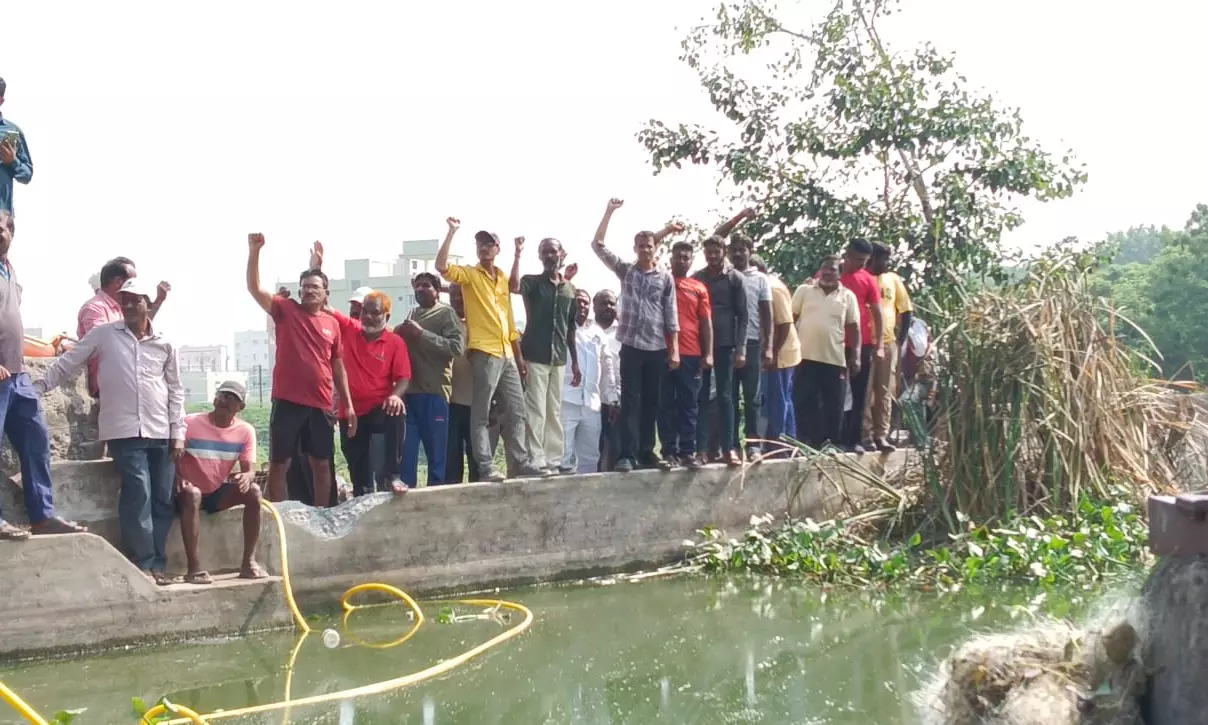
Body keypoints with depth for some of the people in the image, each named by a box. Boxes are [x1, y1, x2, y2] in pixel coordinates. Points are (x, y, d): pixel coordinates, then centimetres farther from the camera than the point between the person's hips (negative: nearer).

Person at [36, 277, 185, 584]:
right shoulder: (104, 334, 3)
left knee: (163, 498, 3)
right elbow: (68, 363, 5)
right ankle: (143, 563, -3)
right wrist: (39, 386, -7)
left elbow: (175, 390, 11)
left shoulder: (164, 345, 8)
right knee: (139, 493, -13)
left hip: (160, 433, 3)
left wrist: (178, 433, 6)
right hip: (124, 431, -3)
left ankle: (157, 562, 13)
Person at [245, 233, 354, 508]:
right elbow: (254, 288, -9)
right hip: (287, 402, -2)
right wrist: (254, 251, -23)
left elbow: (337, 367, 13)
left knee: (321, 464, 9)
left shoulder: (332, 324, 8)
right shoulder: (285, 310, 3)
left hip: (321, 405, 3)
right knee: (279, 464, 1)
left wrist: (349, 405, 9)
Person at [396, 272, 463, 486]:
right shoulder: (412, 314, 18)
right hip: (408, 390, 5)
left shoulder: (446, 313, 0)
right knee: (406, 449, 4)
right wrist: (399, 335, 9)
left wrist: (422, 334, -15)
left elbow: (457, 347, -15)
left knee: (436, 450, 0)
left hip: (434, 392, -5)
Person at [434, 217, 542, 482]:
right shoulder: (469, 274, 2)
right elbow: (442, 266, -18)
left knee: (516, 410, 8)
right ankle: (486, 467, -6)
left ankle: (521, 463, 14)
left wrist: (519, 355, 17)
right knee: (481, 412, -6)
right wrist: (452, 232, -18)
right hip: (484, 352, -6)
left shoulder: (504, 278, 18)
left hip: (507, 354, 7)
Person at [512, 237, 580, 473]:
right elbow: (514, 287, -26)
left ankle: (553, 460, 12)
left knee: (554, 412, 8)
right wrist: (518, 254, -27)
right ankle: (536, 461, -6)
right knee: (535, 411, -7)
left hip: (559, 359, 5)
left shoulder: (570, 289, 13)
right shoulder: (532, 282, 0)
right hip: (535, 356, -5)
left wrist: (575, 362, 13)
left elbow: (571, 329, 15)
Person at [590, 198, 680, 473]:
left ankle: (646, 452, 13)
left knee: (651, 402, 6)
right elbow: (597, 245, 0)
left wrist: (674, 350, -1)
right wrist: (609, 212, -7)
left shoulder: (666, 278, 6)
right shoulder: (625, 270, 7)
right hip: (631, 345, -1)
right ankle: (627, 454, -9)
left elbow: (671, 316, 5)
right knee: (631, 401, -5)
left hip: (657, 348, 1)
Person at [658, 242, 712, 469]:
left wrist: (708, 354, 2)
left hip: (691, 354, 2)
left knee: (689, 405, 4)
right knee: (667, 404, 1)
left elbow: (706, 323, 9)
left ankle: (688, 451, 7)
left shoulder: (699, 288, 11)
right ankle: (669, 451, 3)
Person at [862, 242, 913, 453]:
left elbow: (906, 310, 15)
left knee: (885, 392, 5)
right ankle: (866, 435, 1)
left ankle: (881, 435, 9)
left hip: (888, 342, 4)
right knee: (865, 392, -2)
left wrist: (901, 337, 8)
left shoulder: (893, 279, 10)